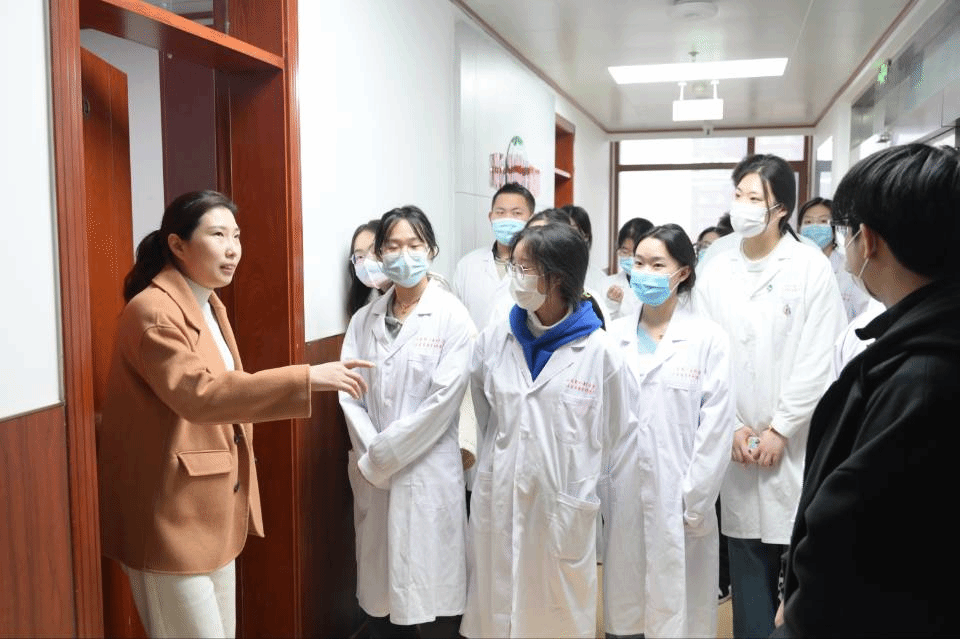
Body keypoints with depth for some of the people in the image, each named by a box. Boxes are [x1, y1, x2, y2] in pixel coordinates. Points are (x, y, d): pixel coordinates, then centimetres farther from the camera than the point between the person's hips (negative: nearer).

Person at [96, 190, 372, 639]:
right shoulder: (152, 312, -18)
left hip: (214, 510, 9)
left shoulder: (211, 306, 11)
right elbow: (199, 395, -32)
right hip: (170, 516, -9)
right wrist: (307, 378, -37)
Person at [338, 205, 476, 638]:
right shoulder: (364, 319, 8)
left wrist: (382, 456, -10)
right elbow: (349, 394, 3)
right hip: (372, 477, 4)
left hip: (428, 474, -4)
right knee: (379, 597, 11)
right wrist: (370, 459, -9)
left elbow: (443, 401, -12)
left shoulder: (452, 317, -5)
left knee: (429, 603, 3)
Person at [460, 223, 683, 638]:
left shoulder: (600, 352, -10)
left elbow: (625, 434, -2)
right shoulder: (493, 340, -1)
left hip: (564, 512, -3)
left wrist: (591, 487, 3)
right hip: (498, 506, 3)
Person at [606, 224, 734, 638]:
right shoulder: (613, 336, 3)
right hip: (621, 499, 3)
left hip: (680, 502, -2)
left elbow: (715, 429, -6)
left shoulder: (709, 339, -5)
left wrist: (694, 503, -8)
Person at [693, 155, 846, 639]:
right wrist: (731, 427, -4)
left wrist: (780, 429, -9)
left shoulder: (811, 266, -4)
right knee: (747, 559, 9)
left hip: (796, 441, -2)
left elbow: (818, 359, -7)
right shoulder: (715, 269, 4)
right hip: (737, 444, 2)